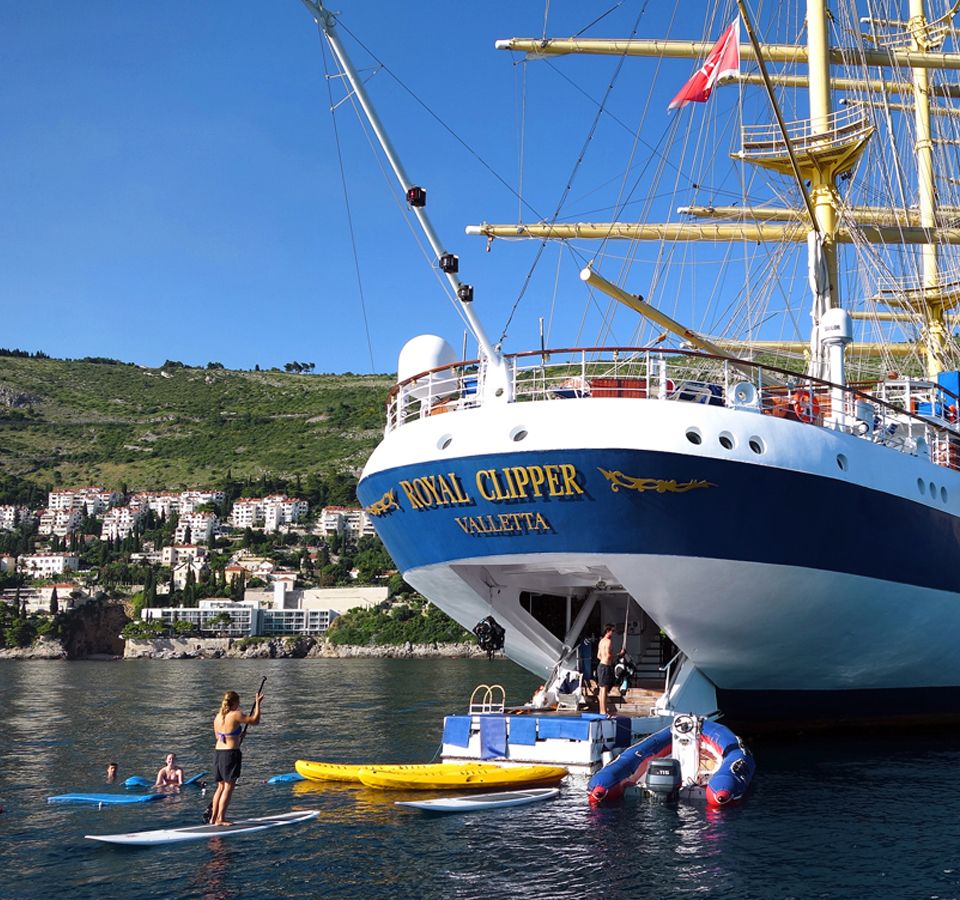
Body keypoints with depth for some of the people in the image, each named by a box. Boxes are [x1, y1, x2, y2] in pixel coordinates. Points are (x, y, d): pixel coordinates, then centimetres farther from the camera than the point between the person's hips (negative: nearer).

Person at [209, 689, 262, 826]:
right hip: (231, 753, -7)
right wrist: (257, 704, 3)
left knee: (221, 786, 17)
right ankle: (220, 819, -3)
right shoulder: (236, 715, -13)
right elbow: (255, 721, -7)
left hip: (217, 752, 7)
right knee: (229, 787, -1)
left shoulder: (218, 717, 9)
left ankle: (213, 817, 19)